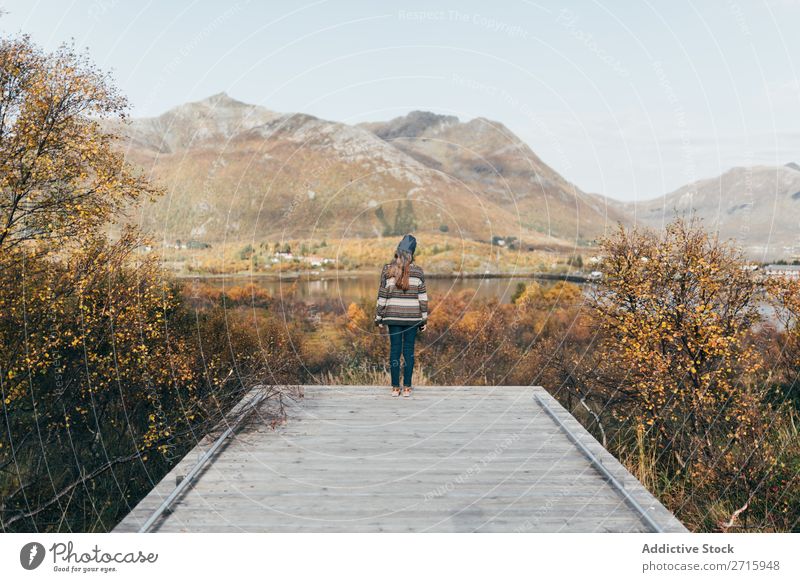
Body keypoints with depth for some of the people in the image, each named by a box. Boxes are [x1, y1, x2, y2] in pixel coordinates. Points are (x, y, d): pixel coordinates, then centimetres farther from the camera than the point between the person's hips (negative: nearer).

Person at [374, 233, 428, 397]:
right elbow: (422, 297, 0)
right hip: (412, 317, 0)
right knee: (409, 351, 6)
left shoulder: (387, 269, -2)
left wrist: (379, 318, 6)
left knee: (394, 350, 6)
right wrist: (424, 319, 7)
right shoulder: (417, 271, -2)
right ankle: (407, 387, 9)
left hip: (393, 316, 0)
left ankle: (395, 387, 9)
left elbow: (382, 295, -1)